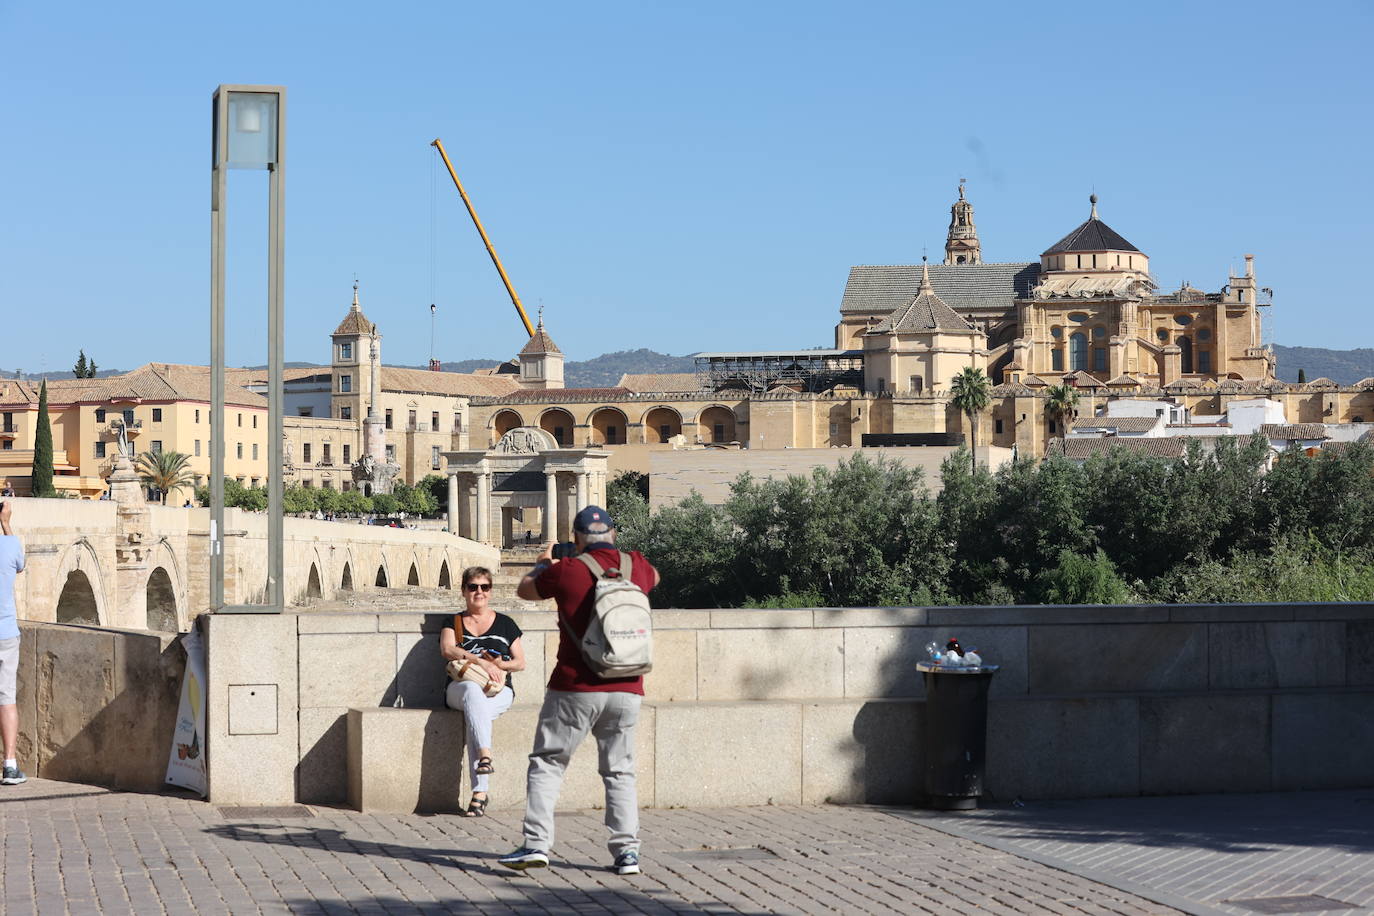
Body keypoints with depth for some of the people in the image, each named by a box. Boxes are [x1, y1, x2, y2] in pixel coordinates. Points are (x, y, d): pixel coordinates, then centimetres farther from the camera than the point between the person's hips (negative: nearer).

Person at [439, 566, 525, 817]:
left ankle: (479, 791, -40)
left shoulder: (505, 624, 17)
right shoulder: (454, 623, 15)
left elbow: (520, 663, 15)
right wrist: (481, 661, -20)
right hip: (460, 689, 0)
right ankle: (485, 754, -56)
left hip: (498, 692, 0)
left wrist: (500, 664, -8)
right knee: (473, 691, -39)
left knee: (475, 713, -35)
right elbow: (447, 649, -6)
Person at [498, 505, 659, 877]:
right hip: (626, 691, 4)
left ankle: (537, 843, -3)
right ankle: (627, 851, 4)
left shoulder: (566, 571, -6)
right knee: (620, 771, 11)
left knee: (546, 763, 6)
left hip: (576, 690, -4)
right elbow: (653, 578, 32)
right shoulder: (636, 565, 5)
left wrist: (543, 561, 32)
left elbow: (525, 589, 13)